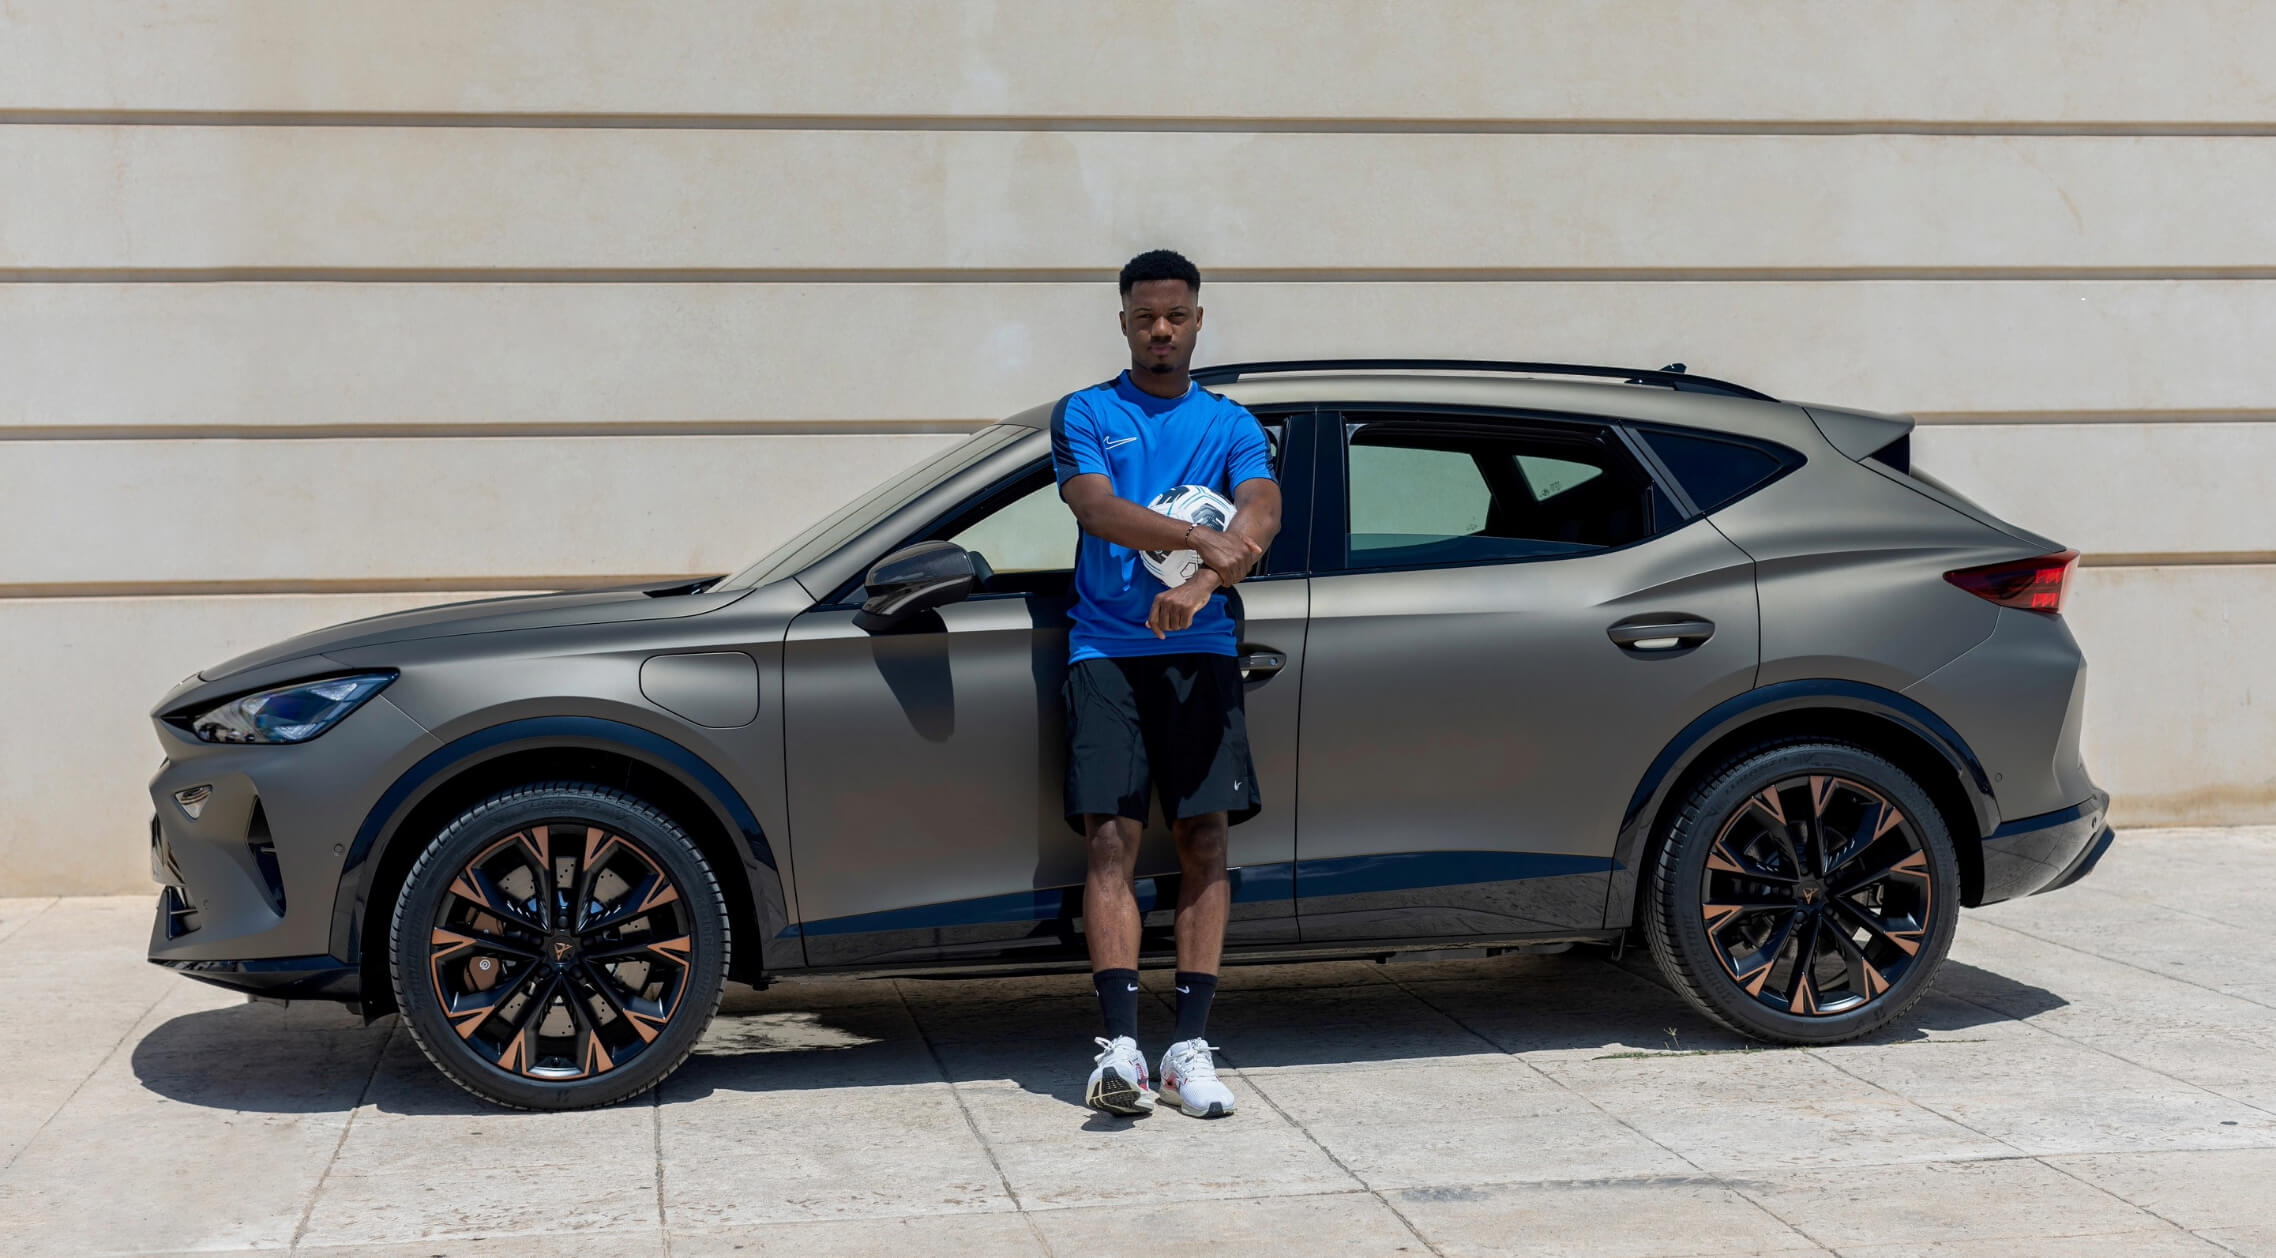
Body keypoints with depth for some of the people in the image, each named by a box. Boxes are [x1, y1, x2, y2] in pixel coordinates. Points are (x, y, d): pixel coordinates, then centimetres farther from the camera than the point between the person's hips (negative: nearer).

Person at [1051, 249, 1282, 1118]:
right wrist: (1200, 540, -23)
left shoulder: (1230, 423, 14)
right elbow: (1097, 508, -8)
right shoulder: (1086, 414, 10)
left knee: (1204, 840, -4)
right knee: (1112, 841, -9)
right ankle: (1120, 1046, -13)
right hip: (1106, 649, -1)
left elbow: (1260, 515, -3)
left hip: (1200, 649, 2)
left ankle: (1192, 1046, -1)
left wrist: (1202, 584, -22)